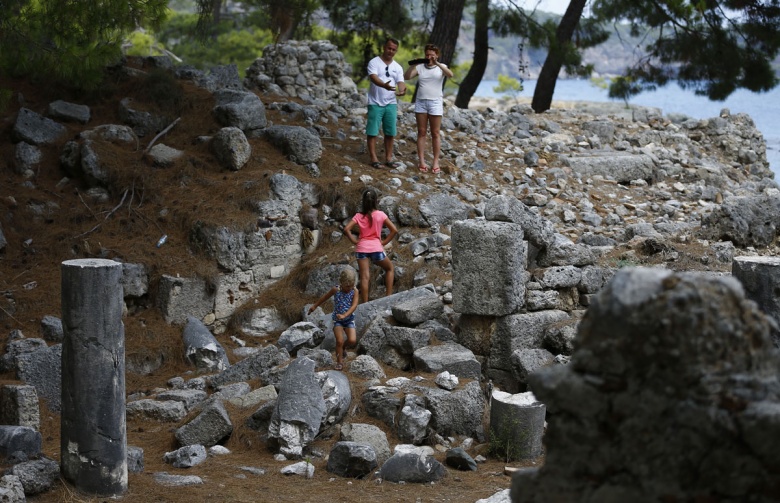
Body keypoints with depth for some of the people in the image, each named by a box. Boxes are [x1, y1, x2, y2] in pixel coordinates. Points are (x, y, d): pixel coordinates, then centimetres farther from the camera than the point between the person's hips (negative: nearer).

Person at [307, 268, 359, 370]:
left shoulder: (354, 292, -13)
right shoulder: (336, 290, -12)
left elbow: (354, 305, -25)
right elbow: (324, 297, 6)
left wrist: (344, 315, -39)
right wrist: (315, 306, 17)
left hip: (349, 319, 1)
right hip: (337, 320, 0)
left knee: (352, 341, -13)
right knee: (339, 341, -11)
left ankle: (343, 347, 21)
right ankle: (339, 362, 5)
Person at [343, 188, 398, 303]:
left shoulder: (358, 216, 2)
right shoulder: (380, 214, 0)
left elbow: (346, 229, -8)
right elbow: (394, 230, -4)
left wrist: (355, 241, 1)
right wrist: (384, 242, 3)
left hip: (362, 248, 1)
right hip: (376, 248, -1)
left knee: (364, 277, -3)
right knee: (390, 269, 21)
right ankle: (388, 296, 12)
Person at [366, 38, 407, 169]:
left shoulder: (398, 67, 10)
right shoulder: (374, 62, -7)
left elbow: (400, 82, -1)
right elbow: (373, 78, -23)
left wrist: (402, 90, -27)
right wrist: (384, 85, -44)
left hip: (391, 104, 5)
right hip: (375, 103, -5)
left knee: (390, 132, 7)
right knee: (373, 132, -2)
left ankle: (388, 158, 15)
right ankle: (374, 159, 2)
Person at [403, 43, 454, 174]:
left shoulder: (441, 67, 2)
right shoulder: (420, 67, 6)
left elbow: (450, 74, -18)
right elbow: (406, 77, -3)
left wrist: (437, 64, -26)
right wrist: (413, 65, -16)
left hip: (435, 102, -2)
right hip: (420, 102, 2)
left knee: (435, 133, 1)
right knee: (421, 133, 3)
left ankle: (436, 161, 6)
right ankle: (421, 161, 5)